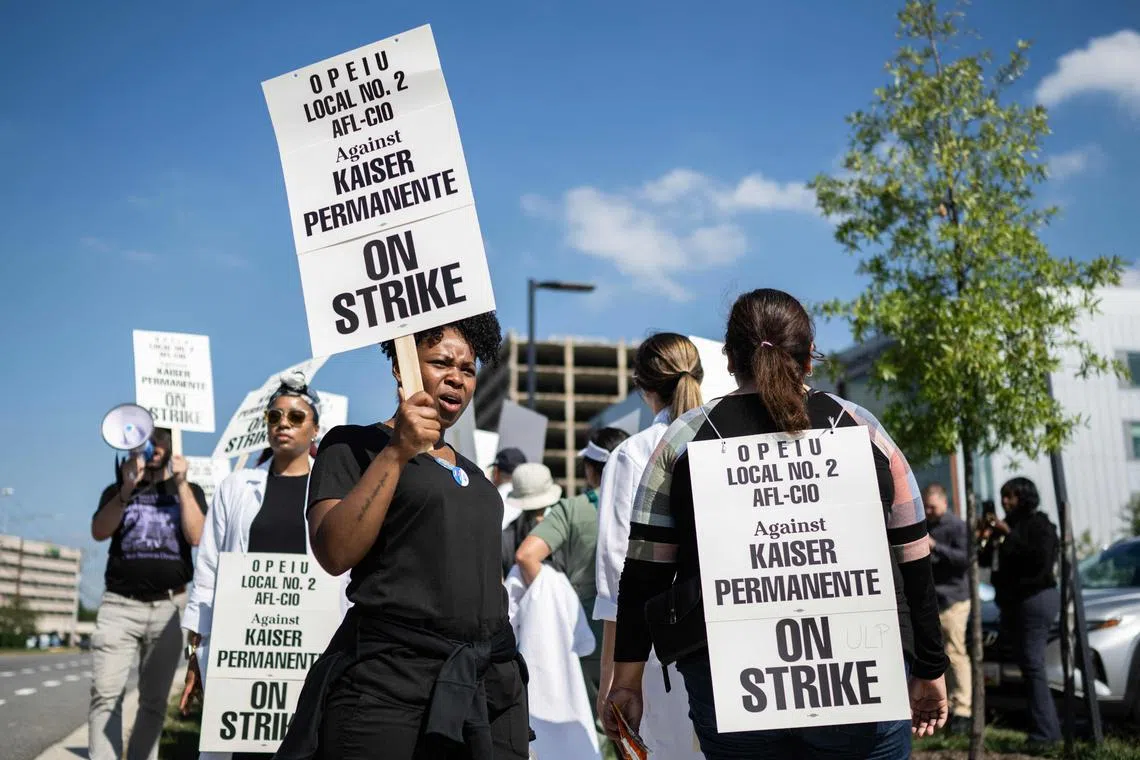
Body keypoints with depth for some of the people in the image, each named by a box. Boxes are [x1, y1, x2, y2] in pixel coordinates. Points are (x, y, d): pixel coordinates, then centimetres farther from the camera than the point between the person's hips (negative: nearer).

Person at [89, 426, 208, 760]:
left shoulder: (190, 491, 12)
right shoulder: (117, 490, 14)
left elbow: (197, 536, -6)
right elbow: (99, 532, -4)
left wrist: (180, 484, -8)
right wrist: (127, 489, -17)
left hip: (169, 606, 0)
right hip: (120, 604, 0)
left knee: (154, 701, 3)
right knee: (105, 695, -10)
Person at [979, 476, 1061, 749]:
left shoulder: (1038, 524, -9)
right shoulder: (1006, 525, 15)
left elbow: (1040, 559, -25)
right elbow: (986, 561, 17)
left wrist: (1009, 535, -23)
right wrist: (986, 539, -1)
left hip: (1035, 600, -9)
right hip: (1014, 602, 9)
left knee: (1033, 665, -12)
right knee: (1028, 665, 11)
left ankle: (1044, 734, -10)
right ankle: (1050, 728, 20)